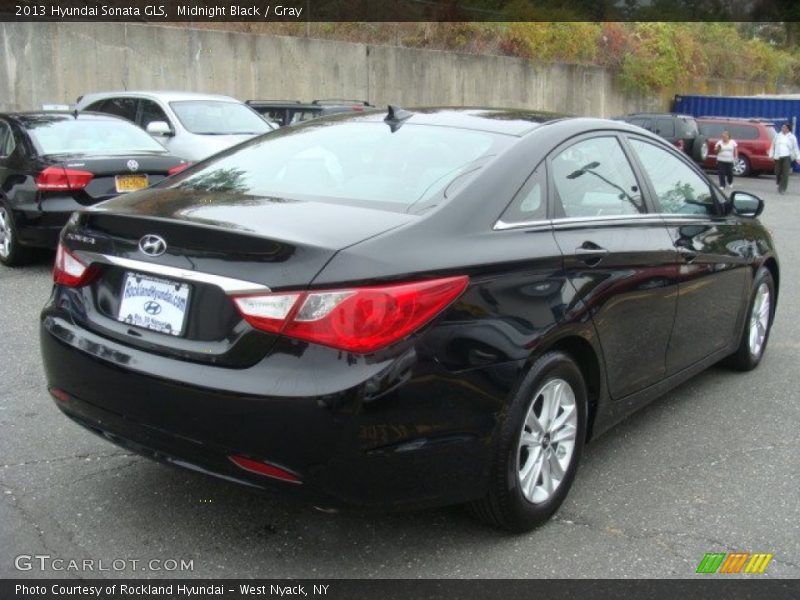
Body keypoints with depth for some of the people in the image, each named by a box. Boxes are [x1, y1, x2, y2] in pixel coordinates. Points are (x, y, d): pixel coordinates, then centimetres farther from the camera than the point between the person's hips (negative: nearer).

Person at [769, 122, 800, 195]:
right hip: (778, 157, 2)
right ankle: (779, 185, 30)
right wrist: (771, 155, 7)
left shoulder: (792, 137, 5)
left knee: (785, 174, -10)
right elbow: (773, 146, 14)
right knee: (777, 173, 5)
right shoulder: (778, 136, 10)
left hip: (787, 157, -2)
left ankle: (782, 189, -7)